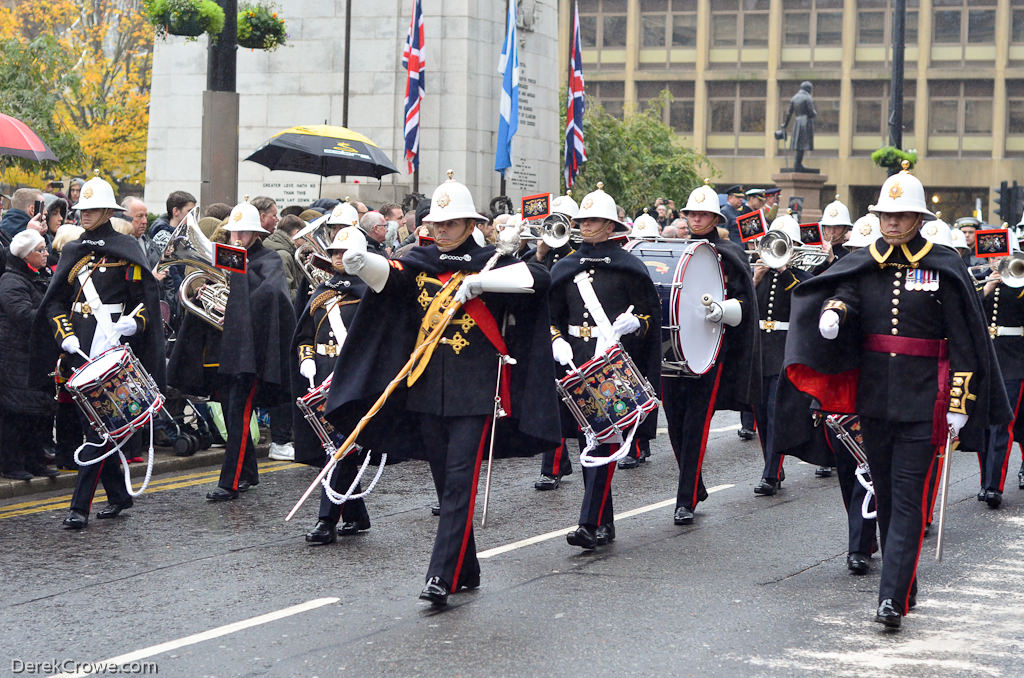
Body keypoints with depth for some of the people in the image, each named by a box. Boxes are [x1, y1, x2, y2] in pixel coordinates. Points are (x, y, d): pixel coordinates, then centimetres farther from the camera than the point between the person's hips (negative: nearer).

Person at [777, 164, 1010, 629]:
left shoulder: (944, 268, -2)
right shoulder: (864, 265, 7)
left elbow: (964, 340, -2)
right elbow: (839, 291, -10)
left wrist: (959, 403, -6)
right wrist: (832, 312, -35)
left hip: (923, 400, -4)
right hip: (874, 395, 4)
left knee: (909, 498, -8)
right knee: (885, 494, 12)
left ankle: (892, 599, -11)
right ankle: (905, 586, 25)